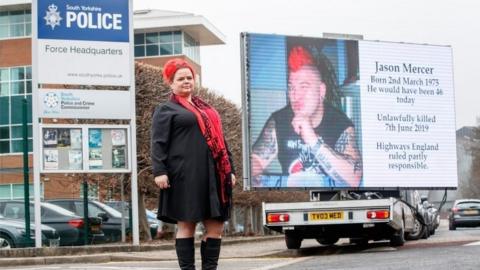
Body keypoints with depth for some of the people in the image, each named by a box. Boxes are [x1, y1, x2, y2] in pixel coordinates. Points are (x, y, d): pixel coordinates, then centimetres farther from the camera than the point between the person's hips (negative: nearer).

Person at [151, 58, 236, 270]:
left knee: (216, 225, 4)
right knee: (186, 224, -4)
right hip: (186, 175, -7)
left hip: (213, 174, 7)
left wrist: (230, 169, 18)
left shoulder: (206, 108, 24)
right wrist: (159, 171, -18)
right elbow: (158, 143, -6)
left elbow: (219, 139, 25)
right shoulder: (166, 109, 4)